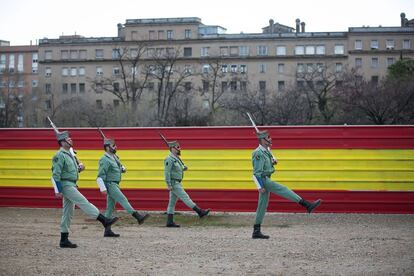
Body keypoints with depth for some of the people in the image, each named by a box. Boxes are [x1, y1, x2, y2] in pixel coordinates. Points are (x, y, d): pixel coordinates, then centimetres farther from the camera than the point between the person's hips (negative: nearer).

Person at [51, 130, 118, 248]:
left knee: (68, 213, 9)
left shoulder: (70, 154, 16)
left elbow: (73, 168, 26)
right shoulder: (60, 155, -12)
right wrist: (58, 191, -20)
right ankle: (104, 220, -15)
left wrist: (80, 166, 2)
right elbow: (55, 174, -17)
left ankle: (64, 240, 11)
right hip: (66, 185, -10)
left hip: (72, 185, 10)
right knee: (84, 203, -12)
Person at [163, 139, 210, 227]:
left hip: (177, 183, 10)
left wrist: (184, 168, 6)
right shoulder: (169, 159, -13)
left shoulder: (176, 158, 17)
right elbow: (167, 172, -19)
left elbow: (179, 169, 27)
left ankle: (170, 222, 7)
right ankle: (200, 212, -8)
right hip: (173, 183, -10)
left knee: (172, 203, 7)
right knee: (185, 197, -8)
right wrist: (169, 185, -23)